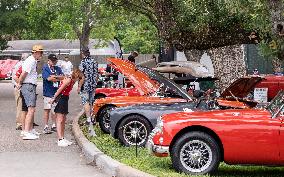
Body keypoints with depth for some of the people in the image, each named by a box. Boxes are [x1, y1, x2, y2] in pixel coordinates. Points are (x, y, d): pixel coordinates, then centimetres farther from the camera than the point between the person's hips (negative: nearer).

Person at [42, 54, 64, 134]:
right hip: (48, 92, -6)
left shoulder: (58, 68, 15)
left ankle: (54, 126, 19)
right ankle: (46, 127, 0)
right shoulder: (45, 68, -3)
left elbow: (62, 77, 1)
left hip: (56, 92, 6)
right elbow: (48, 78, -17)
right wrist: (58, 78, -4)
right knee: (47, 109, -4)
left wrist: (54, 76, -14)